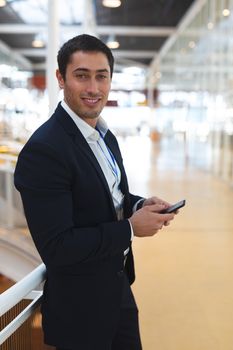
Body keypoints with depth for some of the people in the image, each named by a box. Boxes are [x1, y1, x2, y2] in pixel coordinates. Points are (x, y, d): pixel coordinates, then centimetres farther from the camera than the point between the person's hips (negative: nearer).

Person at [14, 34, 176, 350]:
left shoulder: (105, 136, 4)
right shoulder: (43, 150, -25)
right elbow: (56, 248, -27)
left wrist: (140, 205, -6)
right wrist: (130, 228, -21)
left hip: (119, 288, 8)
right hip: (81, 308, -8)